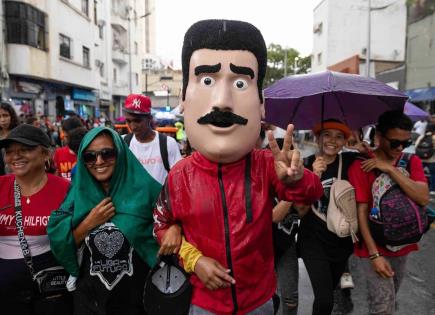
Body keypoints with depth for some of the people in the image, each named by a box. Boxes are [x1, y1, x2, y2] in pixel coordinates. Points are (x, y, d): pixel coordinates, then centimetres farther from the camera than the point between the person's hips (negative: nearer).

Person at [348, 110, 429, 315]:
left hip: (402, 246, 5)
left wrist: (390, 169, -23)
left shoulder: (412, 162, 0)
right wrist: (374, 254, -18)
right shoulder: (362, 166, -14)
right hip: (374, 247, -5)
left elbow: (423, 198, -16)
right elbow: (361, 211, -15)